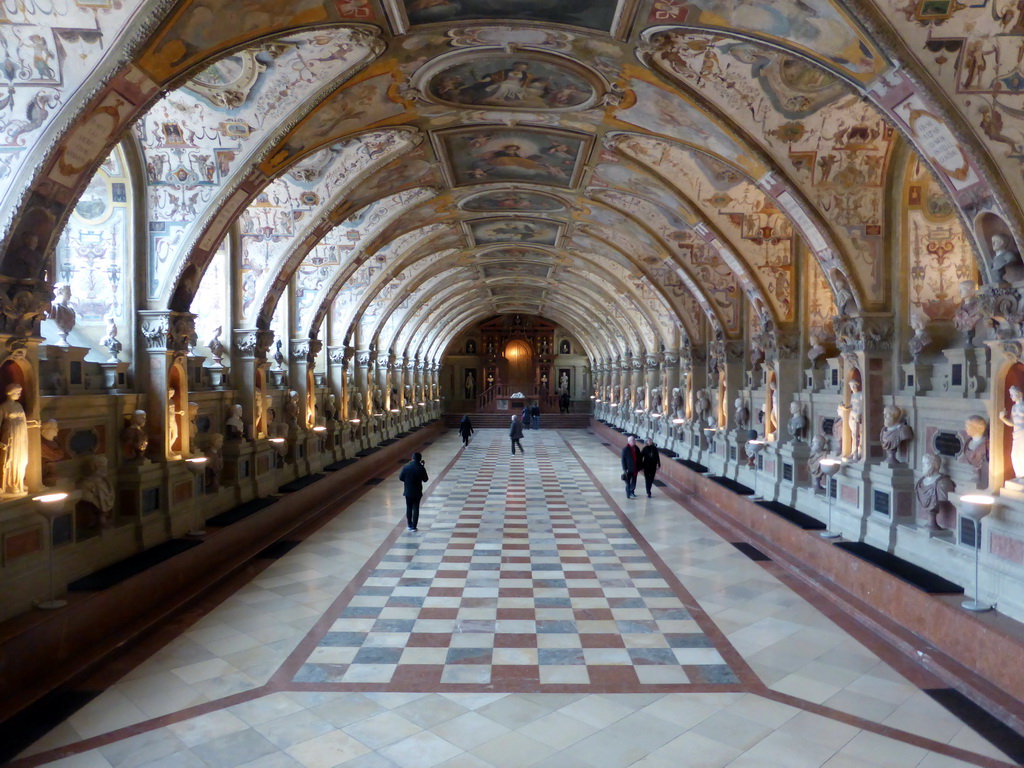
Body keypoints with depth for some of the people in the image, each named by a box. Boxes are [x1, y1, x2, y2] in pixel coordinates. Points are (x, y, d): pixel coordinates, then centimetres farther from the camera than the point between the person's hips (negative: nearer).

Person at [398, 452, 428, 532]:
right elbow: (425, 479, -5)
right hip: (417, 492, -1)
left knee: (409, 508, 16)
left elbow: (400, 478, -4)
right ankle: (414, 527, 8)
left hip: (408, 491, 2)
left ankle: (410, 525, 25)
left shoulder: (406, 467, -11)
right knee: (416, 509, 7)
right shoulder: (421, 468, -15)